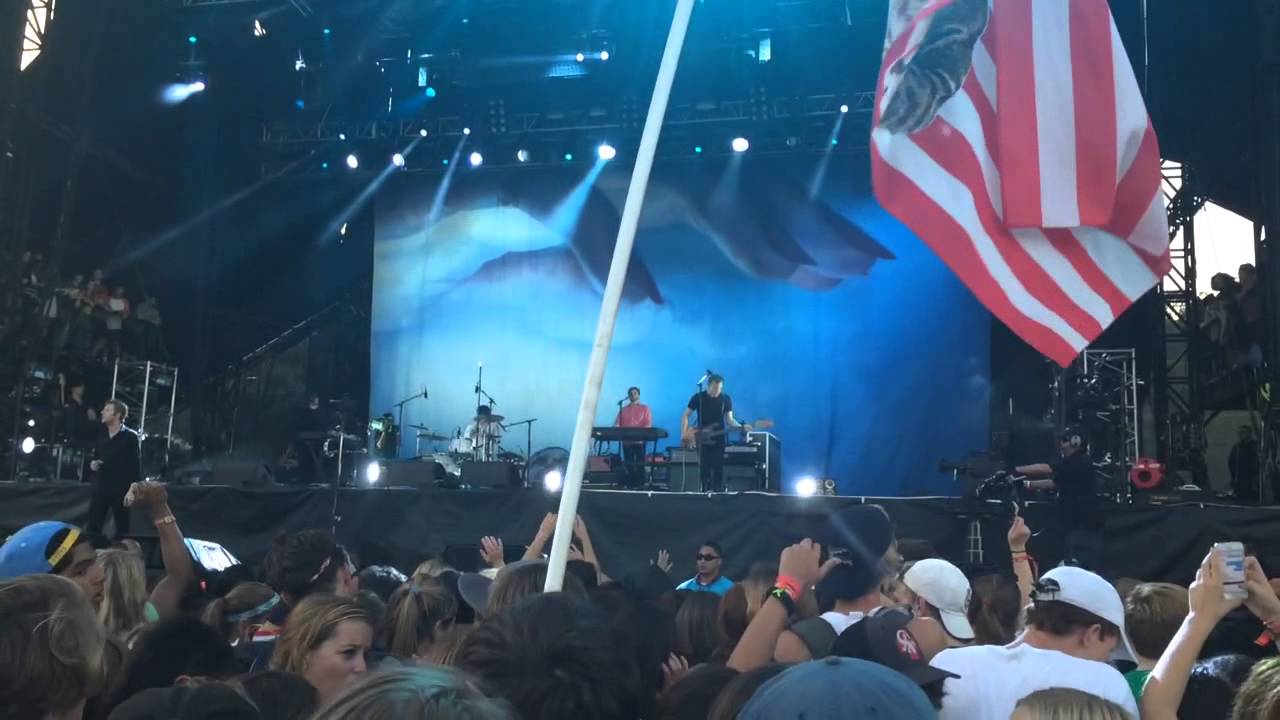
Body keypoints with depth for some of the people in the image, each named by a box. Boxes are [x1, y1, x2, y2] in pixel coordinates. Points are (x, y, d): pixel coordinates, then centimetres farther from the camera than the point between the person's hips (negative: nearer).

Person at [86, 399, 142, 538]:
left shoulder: (130, 437, -7)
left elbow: (136, 464, -10)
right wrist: (92, 463, -1)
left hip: (121, 490, -5)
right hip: (101, 487, 5)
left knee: (122, 528, 5)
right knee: (92, 527, 2)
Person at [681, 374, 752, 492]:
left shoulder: (726, 399, 1)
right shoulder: (698, 397, -3)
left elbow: (729, 419, 2)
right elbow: (685, 415, 2)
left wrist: (741, 427, -17)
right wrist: (684, 434, -9)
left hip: (718, 439, 1)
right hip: (702, 440, -1)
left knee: (718, 468, -4)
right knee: (704, 469, -2)